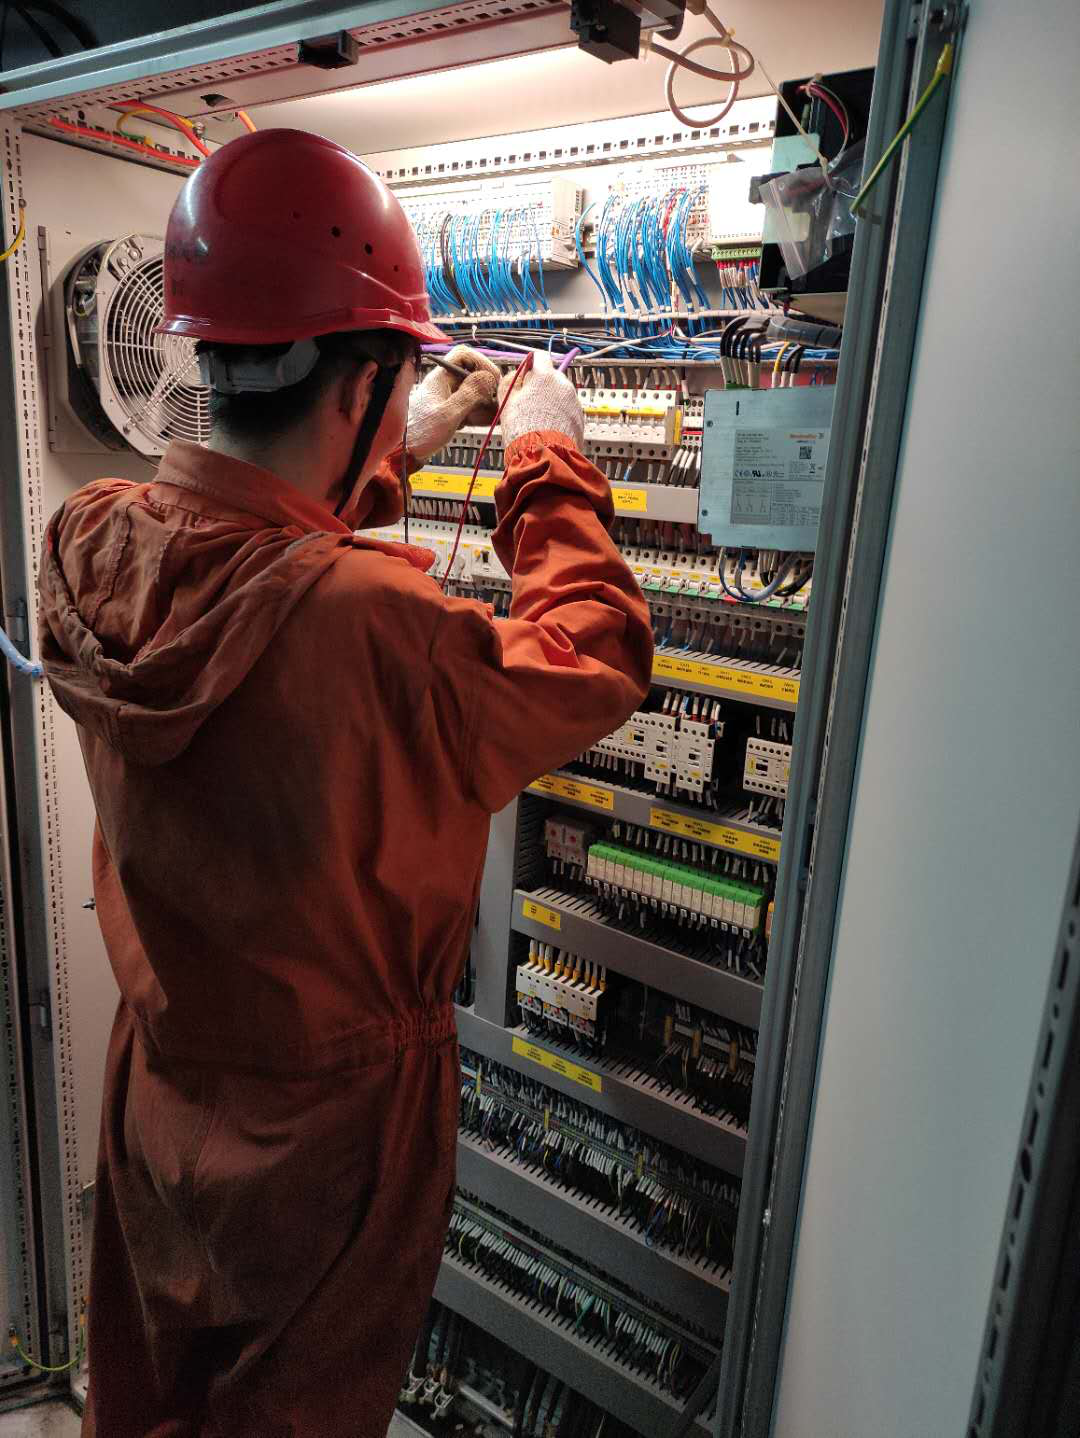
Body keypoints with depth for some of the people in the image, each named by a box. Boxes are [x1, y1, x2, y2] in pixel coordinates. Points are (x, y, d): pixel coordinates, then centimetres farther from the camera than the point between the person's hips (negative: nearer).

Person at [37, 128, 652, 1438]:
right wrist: (549, 465, -6)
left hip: (159, 1086, 6)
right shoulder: (375, 625, -37)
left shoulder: (87, 546, -16)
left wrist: (396, 449, 8)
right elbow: (591, 668, -19)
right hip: (326, 1128, -5)